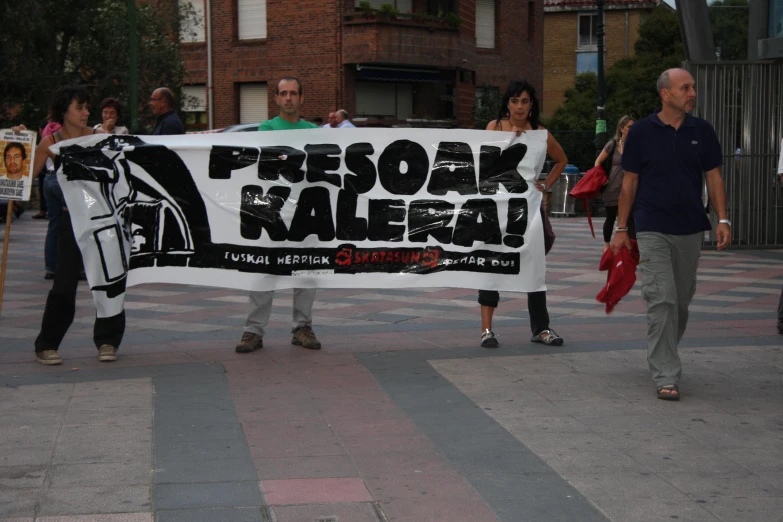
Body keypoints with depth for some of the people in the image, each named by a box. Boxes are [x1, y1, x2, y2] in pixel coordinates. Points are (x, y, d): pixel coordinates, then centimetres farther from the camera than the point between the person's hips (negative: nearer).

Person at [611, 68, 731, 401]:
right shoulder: (642, 132, -2)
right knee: (661, 301, -11)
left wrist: (722, 220, -5)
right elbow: (629, 182, 3)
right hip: (653, 229, -4)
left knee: (681, 301, 13)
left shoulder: (702, 131, 5)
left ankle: (663, 356, 33)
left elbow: (713, 177, 7)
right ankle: (666, 377, -11)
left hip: (691, 229, 4)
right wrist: (621, 229, 3)